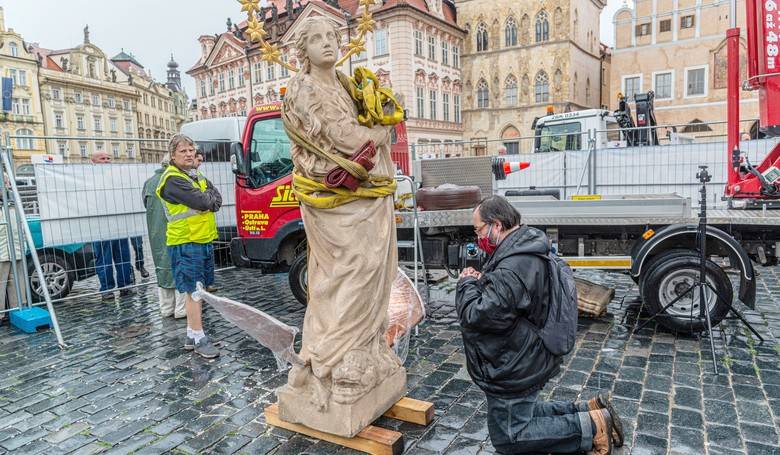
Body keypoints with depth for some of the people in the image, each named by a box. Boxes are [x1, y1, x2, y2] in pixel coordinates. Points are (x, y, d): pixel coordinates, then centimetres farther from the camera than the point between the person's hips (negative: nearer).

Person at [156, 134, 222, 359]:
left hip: (205, 241, 8)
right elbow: (202, 201, -21)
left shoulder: (197, 176, 16)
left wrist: (205, 200, -13)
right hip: (186, 244, -8)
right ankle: (199, 338, 3)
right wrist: (209, 196, 0)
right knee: (193, 290, -4)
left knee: (197, 289, 12)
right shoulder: (173, 180, -12)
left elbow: (217, 200, 6)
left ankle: (191, 335, 23)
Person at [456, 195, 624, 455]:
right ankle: (591, 412, 21)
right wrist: (479, 282, -4)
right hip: (523, 362, 10)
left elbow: (478, 316, -33)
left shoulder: (512, 268, -31)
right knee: (523, 414, 27)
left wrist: (467, 284, -14)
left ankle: (591, 427, 4)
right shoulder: (523, 252, 4)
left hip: (513, 372, -10)